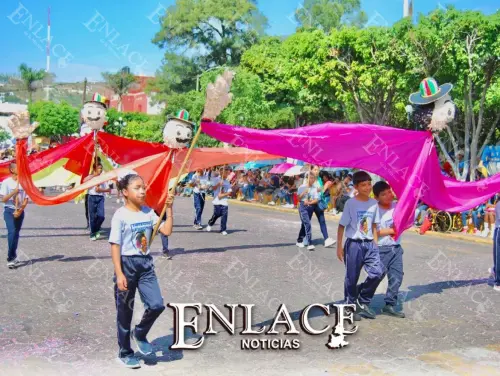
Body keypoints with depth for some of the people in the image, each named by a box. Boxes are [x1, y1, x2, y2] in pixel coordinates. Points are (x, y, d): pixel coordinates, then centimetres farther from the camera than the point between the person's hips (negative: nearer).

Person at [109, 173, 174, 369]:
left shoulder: (149, 212, 3)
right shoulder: (120, 215, -12)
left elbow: (167, 231, -2)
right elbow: (115, 246, -13)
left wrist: (169, 209, -7)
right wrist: (119, 274, -18)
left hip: (146, 263, 5)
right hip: (127, 264, -5)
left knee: (157, 305, -5)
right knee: (125, 311, 8)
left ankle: (140, 333, 25)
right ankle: (125, 353, 25)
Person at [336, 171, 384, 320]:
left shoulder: (374, 203, 5)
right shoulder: (350, 203, -8)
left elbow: (374, 225, 13)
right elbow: (342, 226, -5)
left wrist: (375, 244, 10)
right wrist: (339, 246, -6)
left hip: (369, 244, 4)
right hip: (354, 245, -4)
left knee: (378, 272, -8)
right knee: (352, 278, 4)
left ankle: (363, 303, 12)